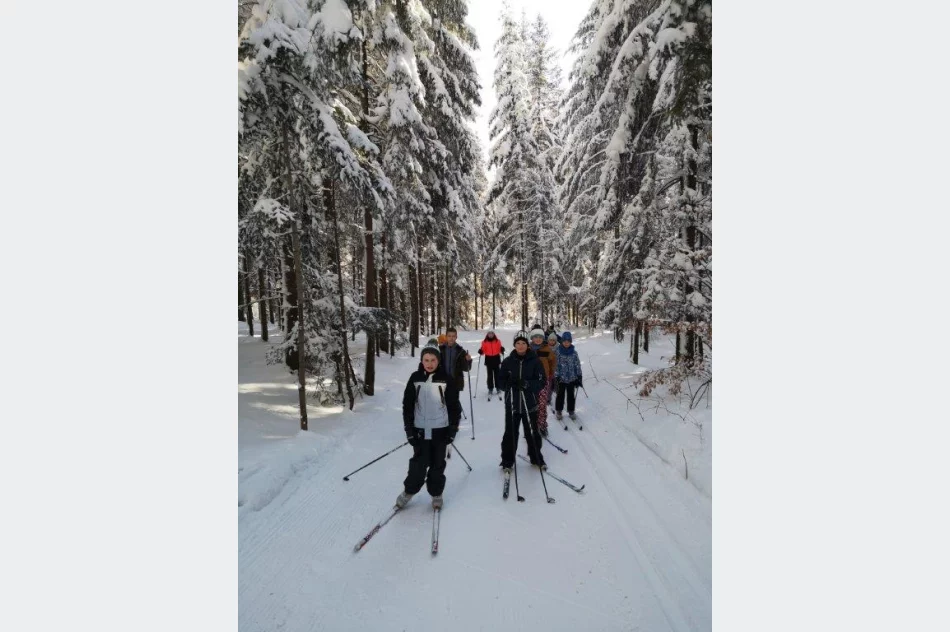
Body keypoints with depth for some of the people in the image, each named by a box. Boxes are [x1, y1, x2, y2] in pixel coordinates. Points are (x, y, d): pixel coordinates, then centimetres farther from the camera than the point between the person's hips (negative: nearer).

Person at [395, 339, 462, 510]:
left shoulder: (446, 380, -7)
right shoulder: (415, 378, -3)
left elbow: (454, 406, -2)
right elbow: (407, 405, 1)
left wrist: (453, 430, -4)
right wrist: (409, 429, -2)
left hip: (440, 430, 0)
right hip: (420, 430, 0)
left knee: (437, 465, 10)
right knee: (419, 464, 3)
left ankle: (436, 494, 30)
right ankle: (408, 491, 26)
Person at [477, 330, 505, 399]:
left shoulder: (497, 341, 3)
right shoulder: (484, 342, 2)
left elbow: (500, 350, 4)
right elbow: (483, 351, 3)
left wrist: (502, 350, -17)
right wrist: (480, 351, -18)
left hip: (496, 359, 0)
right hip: (488, 359, 0)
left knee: (497, 374, 6)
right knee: (490, 375, 2)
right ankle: (490, 389, 9)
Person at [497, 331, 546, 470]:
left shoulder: (535, 361, -4)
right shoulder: (508, 362, 0)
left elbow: (541, 381, -7)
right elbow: (500, 381, 2)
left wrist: (526, 383, -24)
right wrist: (509, 384, -20)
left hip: (530, 404, 0)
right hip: (512, 404, 1)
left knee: (532, 433, 13)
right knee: (510, 434, 6)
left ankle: (536, 458, 32)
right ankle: (507, 461, 22)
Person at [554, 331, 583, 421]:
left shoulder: (574, 352, -2)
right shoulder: (558, 352, -7)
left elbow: (577, 365, 2)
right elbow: (555, 365, -6)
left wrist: (579, 377, 0)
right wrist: (556, 377, -10)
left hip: (572, 378, 2)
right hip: (561, 378, -1)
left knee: (571, 395, 11)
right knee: (560, 395, 9)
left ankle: (571, 411, 26)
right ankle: (558, 411, 25)